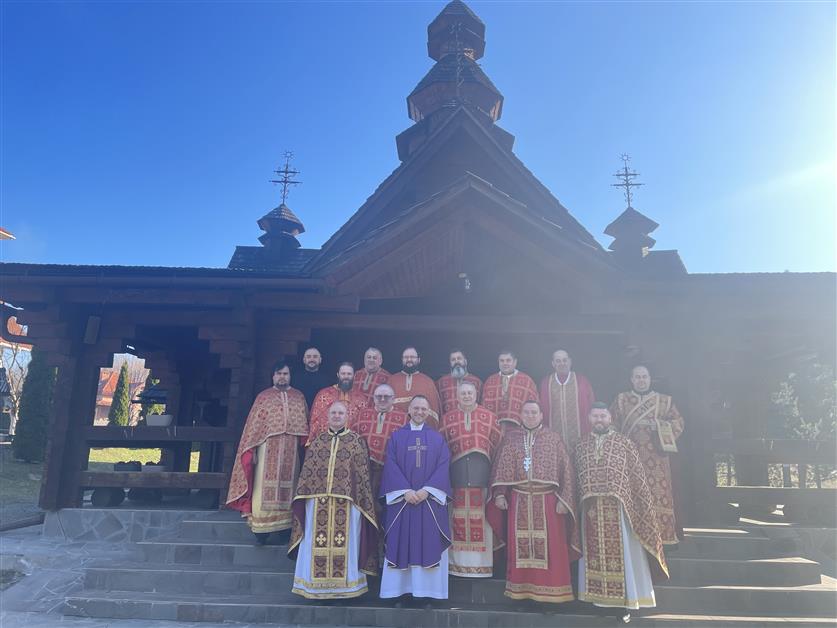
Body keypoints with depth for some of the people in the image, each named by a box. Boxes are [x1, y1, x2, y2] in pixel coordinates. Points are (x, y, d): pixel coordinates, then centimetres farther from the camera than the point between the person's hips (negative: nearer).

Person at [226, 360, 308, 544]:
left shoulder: (299, 397, 9)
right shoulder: (263, 397, 4)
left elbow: (305, 425, 8)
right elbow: (254, 425, 0)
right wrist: (252, 450, -7)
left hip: (291, 451, 2)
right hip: (268, 449, -1)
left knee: (287, 488, 7)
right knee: (265, 488, -1)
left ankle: (286, 525, 17)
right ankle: (262, 527, 6)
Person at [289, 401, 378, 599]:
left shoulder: (357, 441, 2)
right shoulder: (317, 441, 10)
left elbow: (362, 475, 0)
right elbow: (307, 472, 10)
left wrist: (361, 501, -5)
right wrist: (302, 498, 5)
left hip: (346, 503, -2)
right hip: (318, 502, 3)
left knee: (345, 544, 2)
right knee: (316, 544, 7)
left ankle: (343, 585, 17)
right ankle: (317, 585, 21)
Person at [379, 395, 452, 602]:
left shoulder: (437, 438, 8)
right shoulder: (396, 436, 7)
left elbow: (443, 466, -1)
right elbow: (391, 465, -1)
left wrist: (427, 490, -14)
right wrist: (405, 490, -14)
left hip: (430, 499, 0)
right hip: (401, 498, 0)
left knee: (430, 543, 0)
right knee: (401, 543, 0)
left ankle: (427, 589, 7)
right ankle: (400, 589, 9)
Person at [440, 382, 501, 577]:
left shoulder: (489, 417, 8)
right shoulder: (447, 419, 10)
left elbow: (497, 444, 6)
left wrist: (482, 463, 0)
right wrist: (457, 465, 1)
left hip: (482, 474, 0)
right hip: (457, 475, 1)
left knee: (481, 518, 0)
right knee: (458, 517, 1)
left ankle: (482, 563, 9)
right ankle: (458, 563, 10)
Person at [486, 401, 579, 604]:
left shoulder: (553, 439, 4)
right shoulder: (511, 437, 7)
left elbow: (566, 471, 1)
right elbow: (501, 466, 4)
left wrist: (563, 499, -6)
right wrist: (499, 493, -6)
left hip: (547, 500, -1)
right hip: (519, 500, 1)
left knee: (549, 544, 1)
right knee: (519, 543, 5)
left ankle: (550, 589, 13)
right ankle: (521, 588, 17)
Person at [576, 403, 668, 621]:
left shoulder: (624, 443, 0)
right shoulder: (581, 446, 8)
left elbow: (637, 478, 0)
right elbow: (577, 479, 10)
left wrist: (646, 507, -2)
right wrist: (584, 501, 5)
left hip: (619, 508, -2)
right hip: (592, 510, 2)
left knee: (622, 555, 4)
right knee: (596, 555, 9)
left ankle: (626, 601, 15)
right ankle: (599, 597, 21)